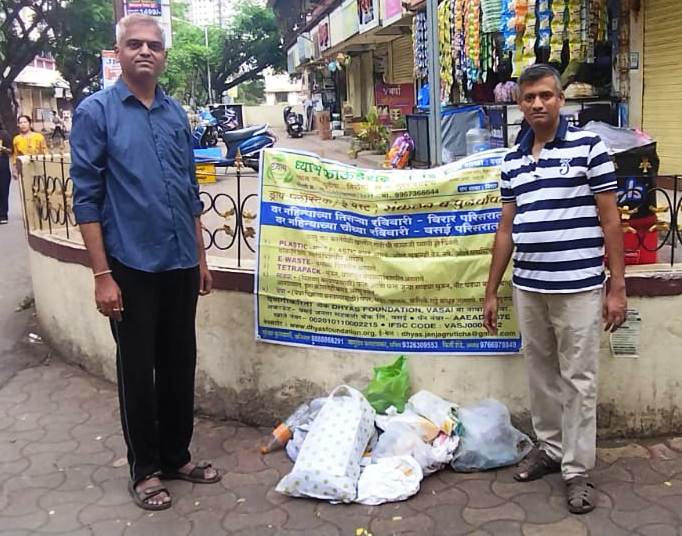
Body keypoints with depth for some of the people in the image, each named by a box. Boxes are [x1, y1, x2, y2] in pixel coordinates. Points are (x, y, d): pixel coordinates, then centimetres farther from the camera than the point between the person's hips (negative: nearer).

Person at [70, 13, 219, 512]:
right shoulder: (96, 111, -5)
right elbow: (87, 197, -9)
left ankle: (177, 455, 31)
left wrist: (200, 256, 13)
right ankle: (145, 469, 23)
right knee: (138, 369, 7)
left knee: (180, 364, 14)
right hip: (132, 267, -5)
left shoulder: (176, 113, 9)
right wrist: (102, 274, -13)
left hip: (180, 265, 5)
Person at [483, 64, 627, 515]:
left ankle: (578, 469, 15)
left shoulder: (588, 146, -4)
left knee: (578, 380, 4)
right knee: (541, 374, 15)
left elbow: (610, 220, -5)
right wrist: (492, 291, 12)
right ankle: (550, 447, 32)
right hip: (528, 288, 5)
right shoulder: (513, 161, 10)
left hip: (578, 287, -5)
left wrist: (617, 286, -9)